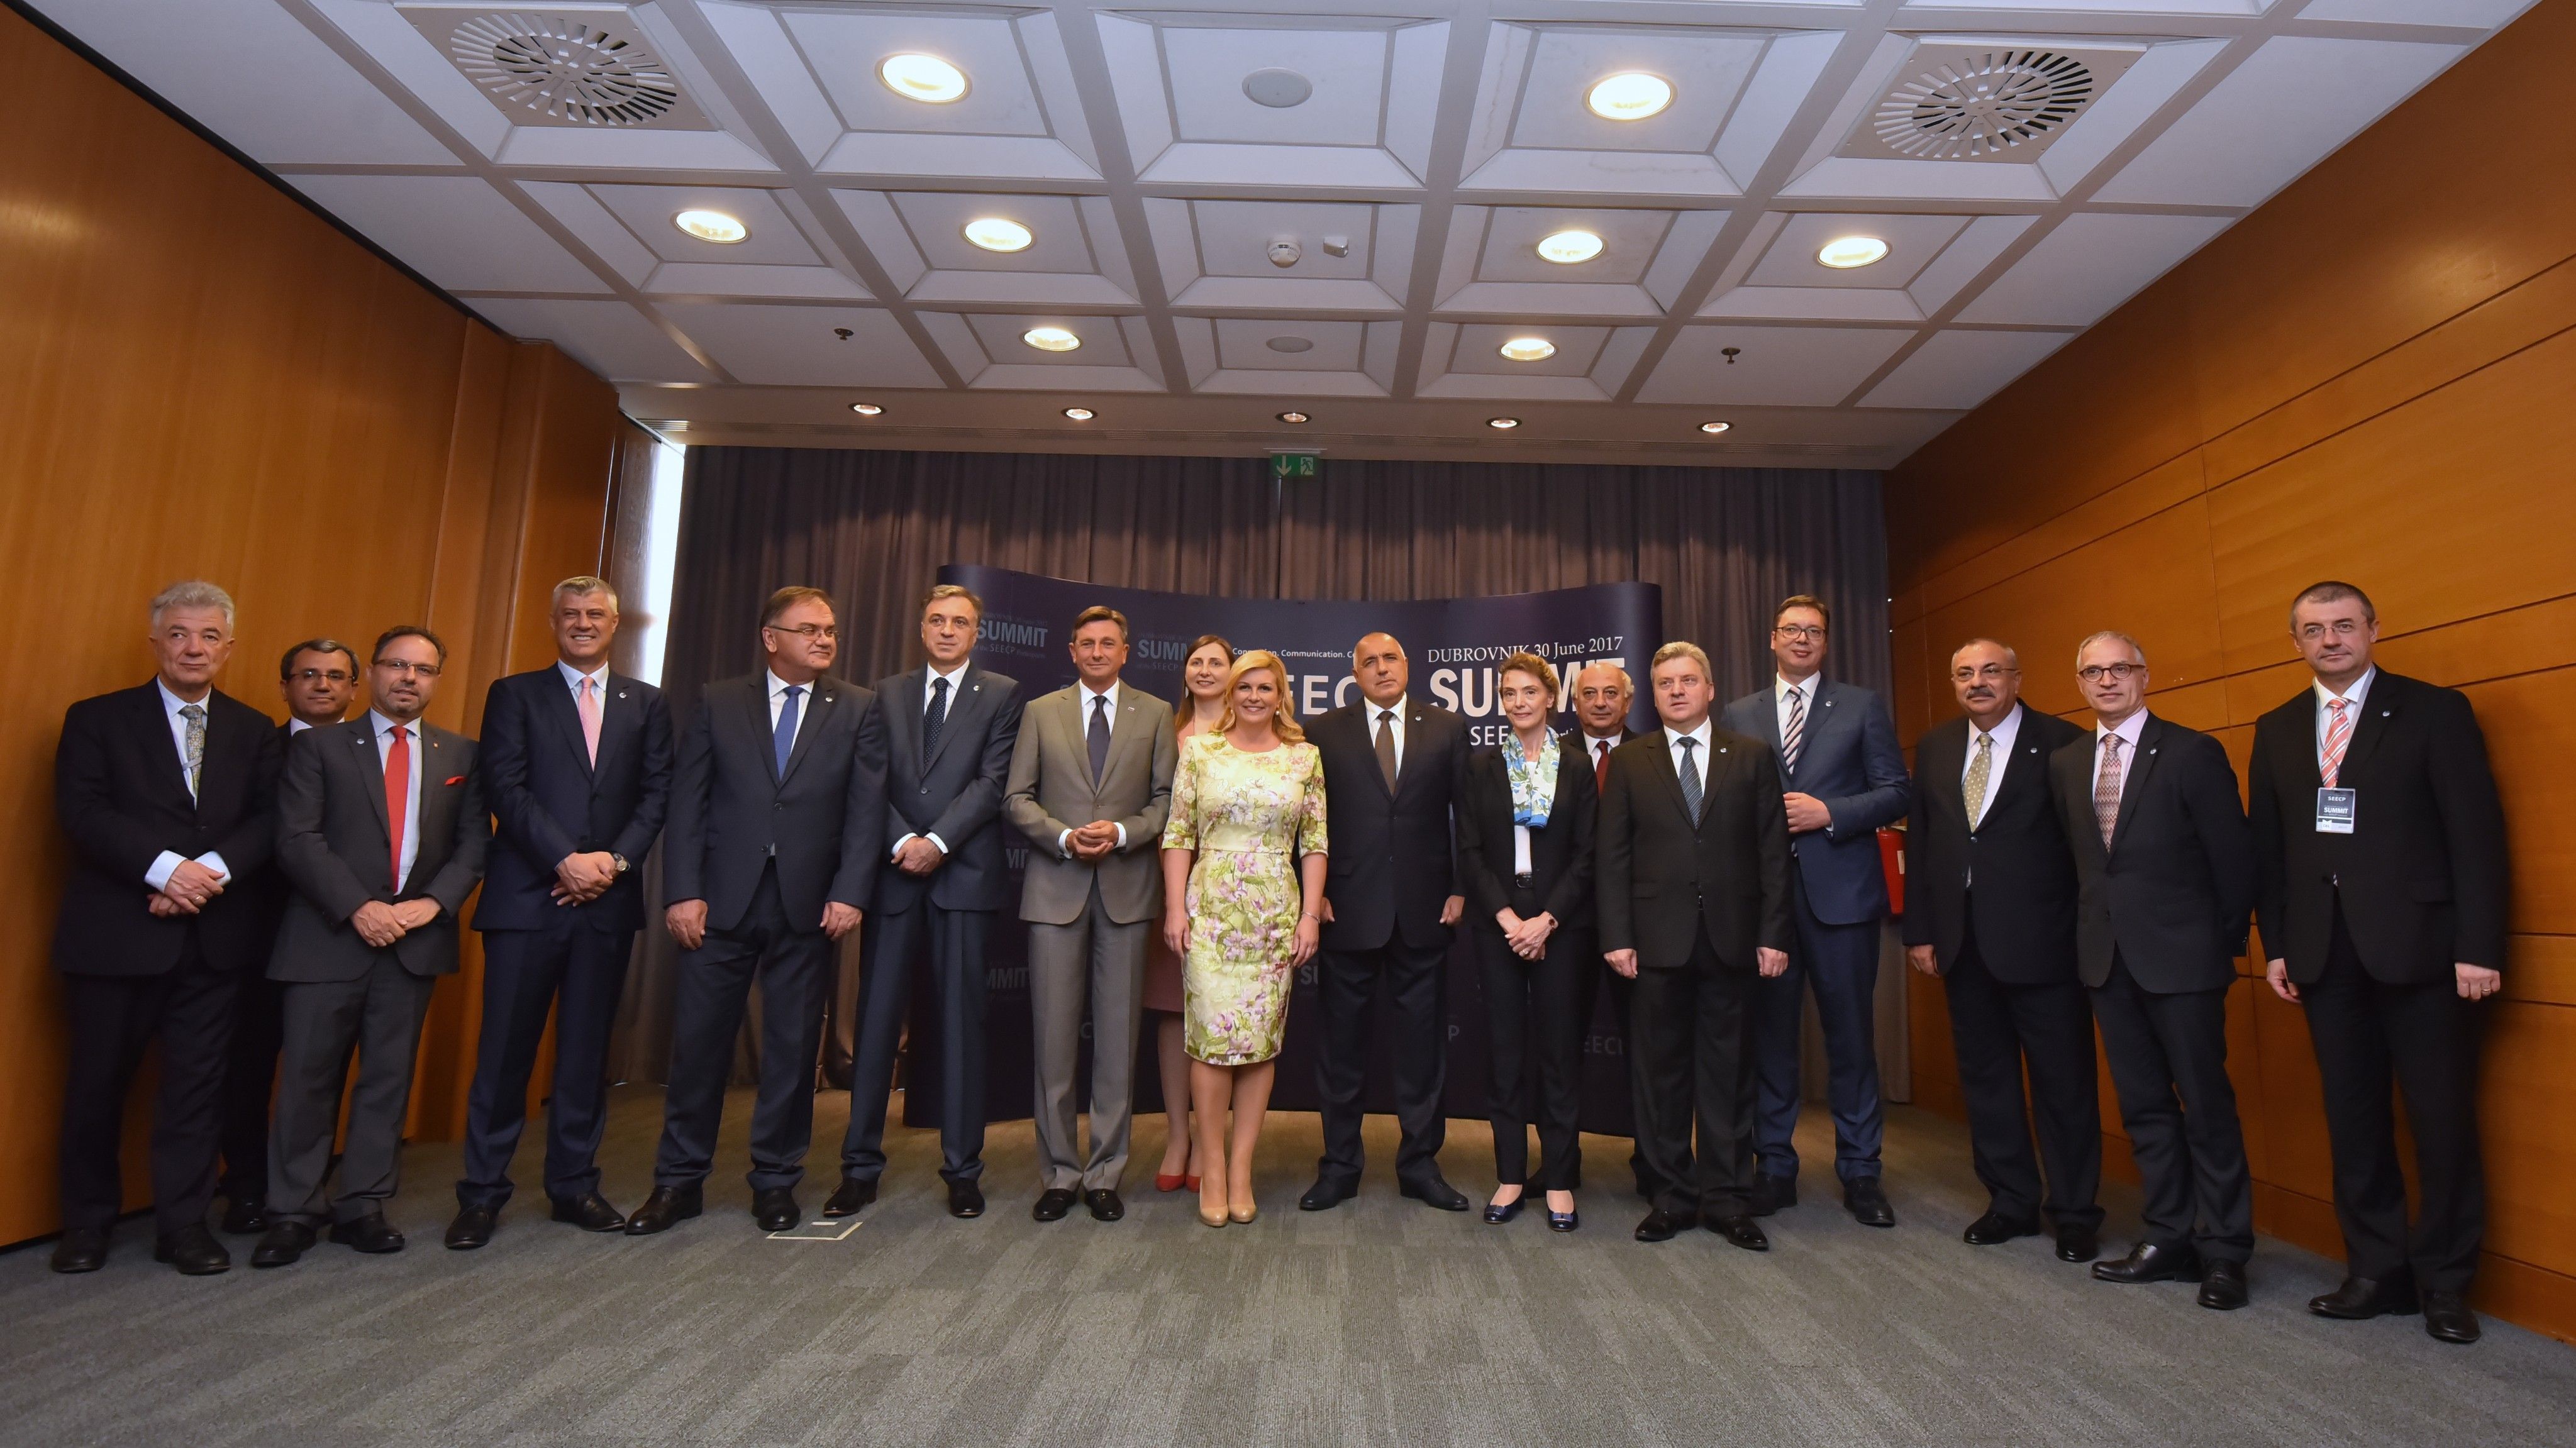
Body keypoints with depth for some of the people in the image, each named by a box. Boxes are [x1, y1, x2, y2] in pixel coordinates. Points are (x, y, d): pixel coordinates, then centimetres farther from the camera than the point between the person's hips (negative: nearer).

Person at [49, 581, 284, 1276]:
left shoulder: (255, 732, 10)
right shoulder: (97, 719, 4)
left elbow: (269, 821, 2)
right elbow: (83, 812, -8)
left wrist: (213, 870, -15)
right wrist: (166, 868, -19)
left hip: (214, 935, 2)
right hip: (116, 933, -1)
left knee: (198, 1084, 6)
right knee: (98, 1082, 8)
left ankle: (184, 1224, 16)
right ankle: (86, 1223, 26)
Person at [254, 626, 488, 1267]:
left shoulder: (460, 755, 10)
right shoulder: (319, 746, 4)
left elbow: (474, 843, 6)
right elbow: (298, 839, -5)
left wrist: (432, 902, -10)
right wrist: (358, 909, -15)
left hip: (416, 939, 2)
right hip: (329, 938, -2)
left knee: (389, 1078, 8)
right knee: (308, 1077, 3)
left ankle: (362, 1207, 18)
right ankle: (291, 1214, 15)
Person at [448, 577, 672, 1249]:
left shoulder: (646, 703, 12)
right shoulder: (514, 694, 7)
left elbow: (657, 793, 5)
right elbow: (506, 788, -4)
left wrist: (615, 859, -9)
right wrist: (565, 860, -14)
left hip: (609, 898, 2)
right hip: (527, 896, -2)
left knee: (588, 1049, 9)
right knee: (505, 1049, 1)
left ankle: (575, 1185, 19)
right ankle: (481, 1193, 14)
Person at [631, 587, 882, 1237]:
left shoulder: (858, 709, 5)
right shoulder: (718, 703, 7)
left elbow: (866, 809, -1)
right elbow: (687, 802, 2)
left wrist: (850, 893, -10)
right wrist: (684, 891, -6)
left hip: (810, 906, 0)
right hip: (724, 899, 0)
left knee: (793, 1047, 8)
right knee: (698, 1040, 6)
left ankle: (776, 1179, 22)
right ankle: (679, 1181, 21)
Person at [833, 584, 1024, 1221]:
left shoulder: (1001, 695, 6)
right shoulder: (888, 694, 14)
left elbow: (992, 781, -5)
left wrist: (937, 842, -13)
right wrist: (902, 842, -9)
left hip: (964, 874, -2)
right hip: (895, 873, 2)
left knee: (962, 1022, 3)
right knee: (877, 1020, 4)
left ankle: (962, 1169, 12)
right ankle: (860, 1166, 14)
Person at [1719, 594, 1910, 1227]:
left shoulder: (1863, 706, 7)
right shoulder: (1739, 715, 12)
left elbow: (1895, 791, 1)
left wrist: (1829, 813, -12)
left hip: (1840, 890, -1)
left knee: (1851, 1033, 4)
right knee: (1770, 1032, 7)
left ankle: (1859, 1172, 17)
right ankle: (1775, 1167, 18)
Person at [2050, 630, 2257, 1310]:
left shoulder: (2192, 752, -5)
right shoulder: (2065, 764, 9)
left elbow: (2233, 854, -4)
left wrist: (2227, 940, -2)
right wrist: (2091, 927, 7)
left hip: (2181, 954, -5)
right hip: (2107, 955, 5)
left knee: (2207, 1106, 3)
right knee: (2143, 1105, 12)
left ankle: (2222, 1251, 15)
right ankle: (2169, 1239, 22)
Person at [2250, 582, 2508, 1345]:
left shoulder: (2434, 711, 0)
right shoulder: (2276, 730, 11)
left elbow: (2475, 833, -4)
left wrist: (2478, 947, -10)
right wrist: (2275, 944, 6)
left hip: (2418, 945, -3)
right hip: (2325, 953, 3)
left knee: (2443, 1120, 3)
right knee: (2353, 1120, 9)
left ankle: (2443, 1282, 18)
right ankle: (2377, 1270, 20)